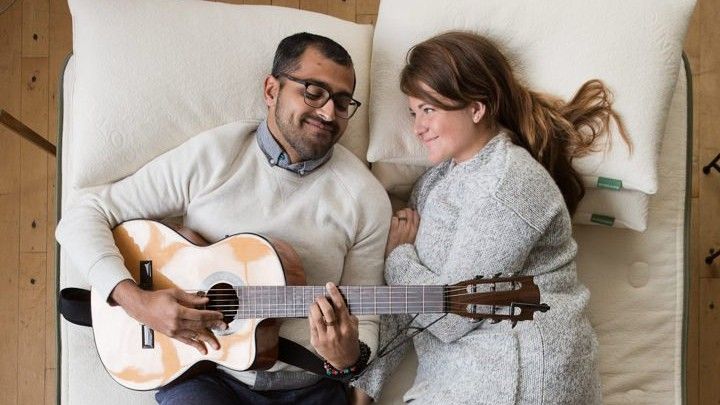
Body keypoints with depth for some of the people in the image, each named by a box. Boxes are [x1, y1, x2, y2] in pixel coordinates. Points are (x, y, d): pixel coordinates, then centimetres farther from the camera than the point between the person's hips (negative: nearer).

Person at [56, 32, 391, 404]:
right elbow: (82, 218, 0)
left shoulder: (366, 197, 0)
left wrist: (349, 356, -17)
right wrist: (134, 299, -14)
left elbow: (365, 321, 5)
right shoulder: (211, 156, -3)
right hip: (203, 373, -2)